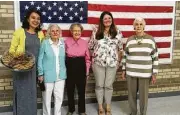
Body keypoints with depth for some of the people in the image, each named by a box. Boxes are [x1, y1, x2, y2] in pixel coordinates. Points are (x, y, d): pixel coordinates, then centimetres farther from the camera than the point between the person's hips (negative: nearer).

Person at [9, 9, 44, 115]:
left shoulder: (40, 34, 6)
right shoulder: (19, 32, -7)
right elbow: (12, 50, -6)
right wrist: (17, 55, -25)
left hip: (34, 69, 4)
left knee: (32, 94, 14)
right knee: (22, 93, 4)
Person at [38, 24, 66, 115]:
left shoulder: (63, 43, 5)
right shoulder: (45, 43, -6)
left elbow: (64, 58, 10)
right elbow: (40, 59, -5)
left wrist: (64, 71, 7)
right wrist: (40, 74, -8)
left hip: (60, 75, 3)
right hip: (48, 75, -3)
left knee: (59, 97, 11)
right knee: (47, 97, 9)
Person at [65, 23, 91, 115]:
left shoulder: (85, 43, -2)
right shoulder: (67, 41, -4)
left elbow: (87, 58, 4)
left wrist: (87, 71, 3)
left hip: (81, 67, 0)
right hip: (69, 67, 0)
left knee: (81, 90, 9)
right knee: (70, 90, 12)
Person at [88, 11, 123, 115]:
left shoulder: (117, 32, 2)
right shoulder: (96, 32, 0)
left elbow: (120, 48, 8)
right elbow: (91, 46, 6)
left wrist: (119, 61, 6)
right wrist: (92, 58, 4)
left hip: (112, 63, 0)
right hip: (98, 63, 0)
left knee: (109, 85, 10)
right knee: (99, 85, 9)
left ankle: (108, 106, 27)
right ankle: (100, 107, 25)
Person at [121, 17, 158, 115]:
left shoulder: (150, 39, -4)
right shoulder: (130, 40, 1)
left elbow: (155, 58, -2)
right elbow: (125, 56, 10)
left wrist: (154, 73, -4)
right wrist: (124, 69, 7)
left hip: (145, 73, -2)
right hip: (131, 72, 2)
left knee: (143, 95, 6)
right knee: (131, 94, 11)